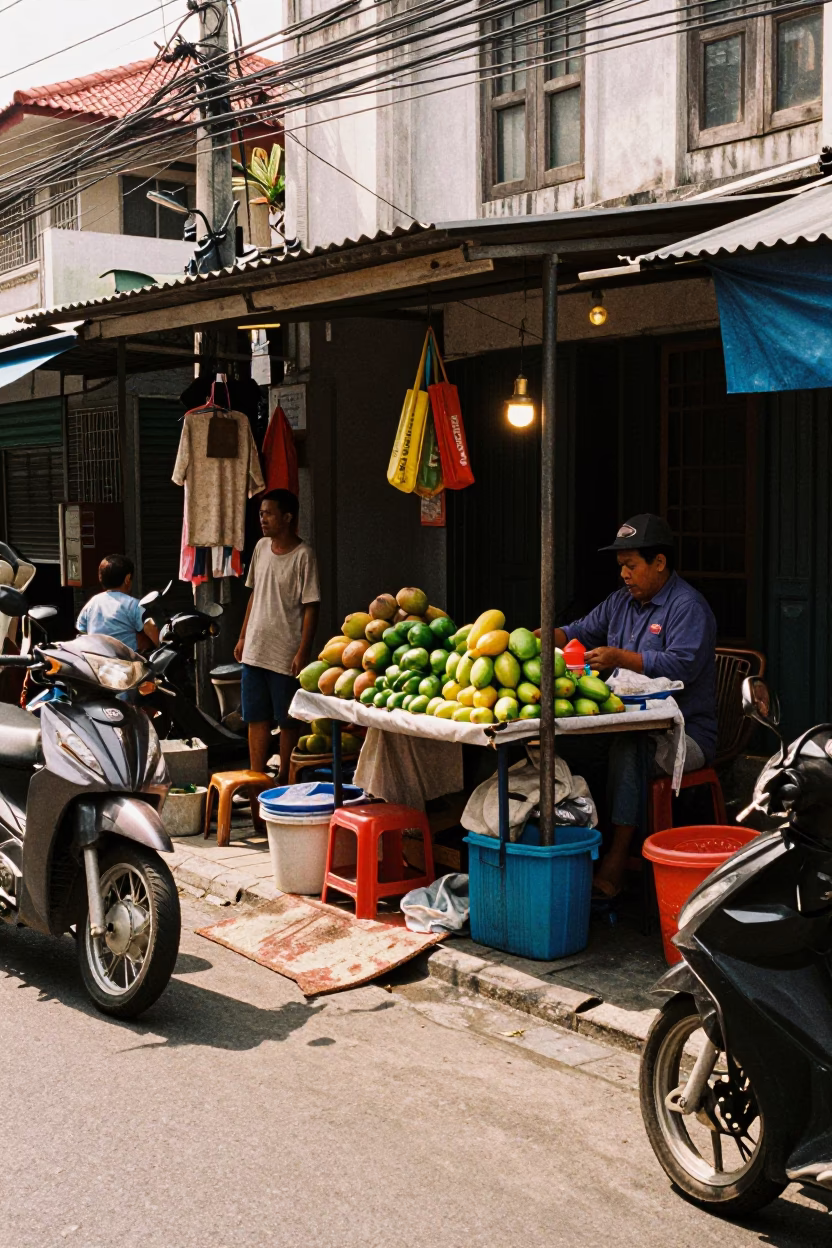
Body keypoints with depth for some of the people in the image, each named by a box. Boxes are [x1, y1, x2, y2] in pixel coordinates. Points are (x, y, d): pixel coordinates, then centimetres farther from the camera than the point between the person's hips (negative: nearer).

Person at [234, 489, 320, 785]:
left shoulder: (303, 555, -12)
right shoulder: (261, 547, 8)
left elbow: (310, 606, -13)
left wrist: (303, 652, -17)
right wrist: (243, 637, 15)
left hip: (286, 655, -6)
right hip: (255, 650, 6)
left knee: (287, 720, 5)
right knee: (256, 717, 10)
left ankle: (284, 780, 16)